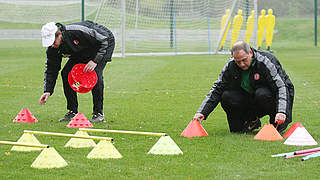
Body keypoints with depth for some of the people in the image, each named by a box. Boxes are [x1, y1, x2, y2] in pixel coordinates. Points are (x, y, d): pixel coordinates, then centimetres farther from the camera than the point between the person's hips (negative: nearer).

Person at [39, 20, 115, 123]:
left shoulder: (79, 32, -40)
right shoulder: (52, 47, -19)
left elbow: (105, 39, -29)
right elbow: (51, 68, -9)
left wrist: (95, 60, -33)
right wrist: (47, 91, -18)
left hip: (104, 45, -7)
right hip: (82, 52, 7)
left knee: (95, 73, -26)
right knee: (66, 73, -9)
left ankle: (99, 113, -16)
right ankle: (72, 112, 2)